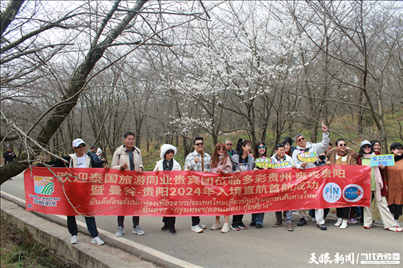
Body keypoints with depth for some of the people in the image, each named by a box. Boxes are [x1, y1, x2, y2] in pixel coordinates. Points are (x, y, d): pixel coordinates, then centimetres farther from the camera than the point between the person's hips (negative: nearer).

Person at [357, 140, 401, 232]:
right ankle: (368, 222, 13)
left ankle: (390, 224, 0)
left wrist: (382, 167, -6)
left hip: (377, 183, 0)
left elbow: (383, 168, 15)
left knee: (382, 202, -2)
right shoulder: (359, 158, 8)